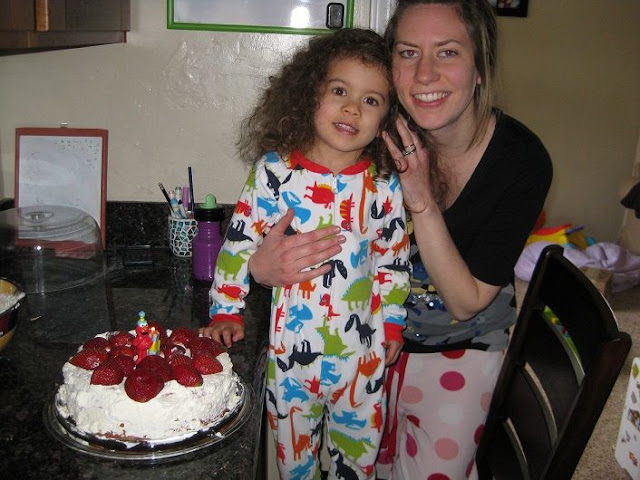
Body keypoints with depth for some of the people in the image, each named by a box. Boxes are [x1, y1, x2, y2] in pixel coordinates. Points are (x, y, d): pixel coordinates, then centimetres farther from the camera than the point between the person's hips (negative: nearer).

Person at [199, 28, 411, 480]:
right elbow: (240, 240, -3)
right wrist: (226, 310, -4)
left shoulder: (384, 186, -7)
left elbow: (393, 260, 4)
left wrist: (391, 322, 6)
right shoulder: (275, 171, -11)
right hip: (290, 344, 0)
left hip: (361, 349, 1)